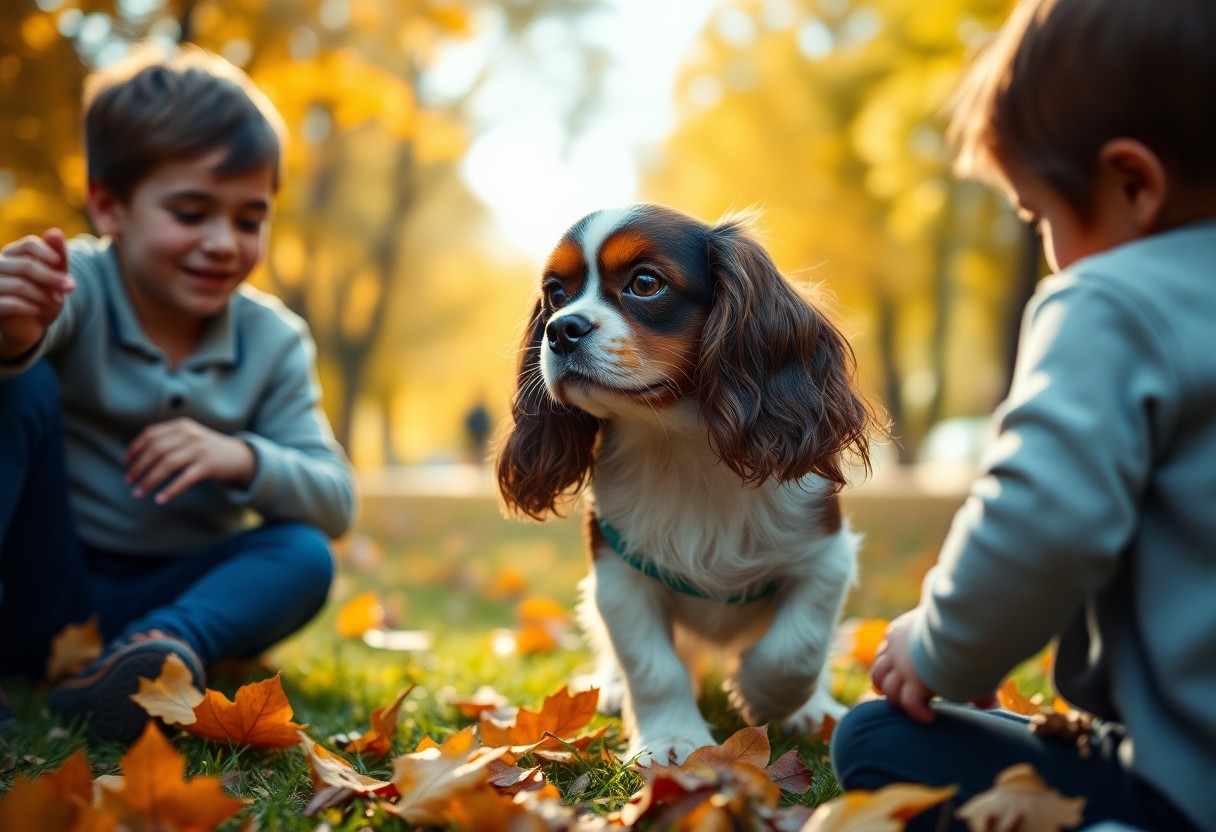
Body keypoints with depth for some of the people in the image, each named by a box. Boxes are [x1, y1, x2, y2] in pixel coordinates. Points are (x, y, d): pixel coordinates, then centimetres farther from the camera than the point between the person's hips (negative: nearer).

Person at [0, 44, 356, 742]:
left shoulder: (274, 341, -1)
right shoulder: (69, 283, -13)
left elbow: (336, 503, -4)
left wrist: (243, 459, -23)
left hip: (163, 597, 3)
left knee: (305, 556, -21)